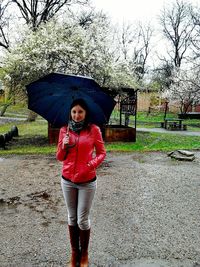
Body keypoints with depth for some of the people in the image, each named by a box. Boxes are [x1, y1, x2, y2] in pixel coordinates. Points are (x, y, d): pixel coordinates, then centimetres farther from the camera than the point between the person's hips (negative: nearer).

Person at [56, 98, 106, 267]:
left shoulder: (94, 129, -6)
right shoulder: (64, 130, 2)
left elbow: (102, 152, 0)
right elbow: (59, 157, 6)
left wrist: (92, 164, -18)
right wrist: (64, 146, -15)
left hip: (87, 182, -3)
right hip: (67, 180, 3)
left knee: (83, 220, 5)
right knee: (72, 218, 15)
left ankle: (84, 253, 30)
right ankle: (74, 253, 34)